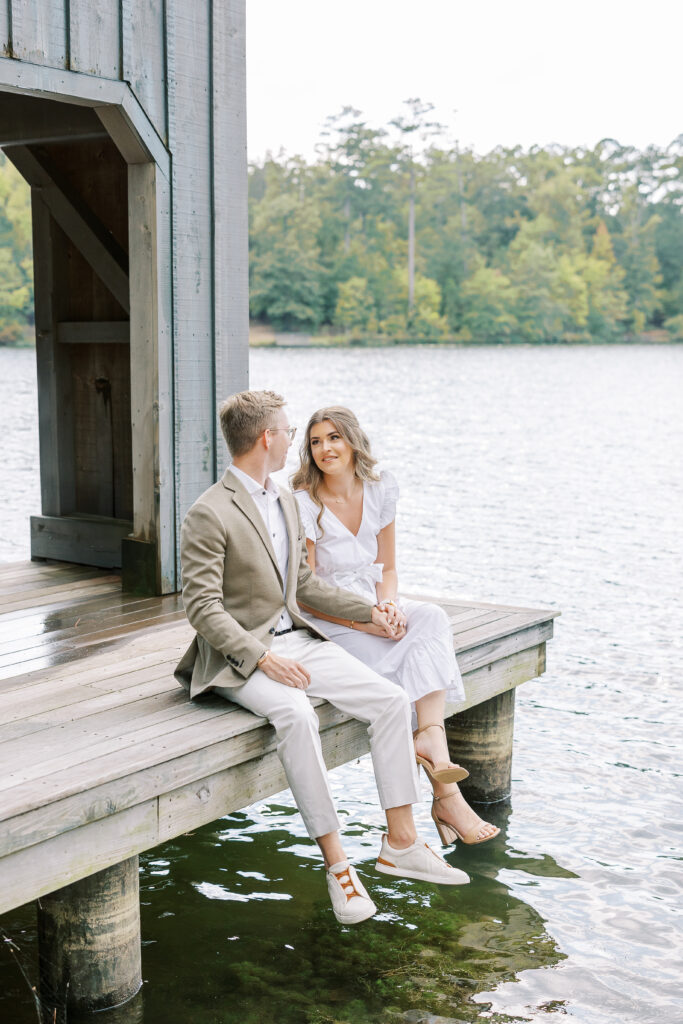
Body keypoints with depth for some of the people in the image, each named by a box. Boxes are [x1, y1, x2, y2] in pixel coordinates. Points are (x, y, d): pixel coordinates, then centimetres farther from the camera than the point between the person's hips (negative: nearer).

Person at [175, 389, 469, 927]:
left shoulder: (286, 502, 14)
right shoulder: (209, 515, -13)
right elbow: (203, 607, -17)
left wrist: (368, 610, 13)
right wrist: (263, 658, -25)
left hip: (295, 639, 8)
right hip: (240, 655, -8)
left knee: (391, 700, -9)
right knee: (297, 714, -36)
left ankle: (400, 842, 0)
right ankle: (335, 861, -25)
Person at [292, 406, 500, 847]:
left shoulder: (380, 491, 3)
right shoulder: (303, 504, -13)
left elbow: (387, 568, 9)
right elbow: (305, 596, -13)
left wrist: (388, 604, -13)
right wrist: (364, 622, -23)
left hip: (371, 608, 6)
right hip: (323, 625, -5)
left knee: (431, 618, -27)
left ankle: (429, 737, -39)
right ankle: (447, 794, -28)